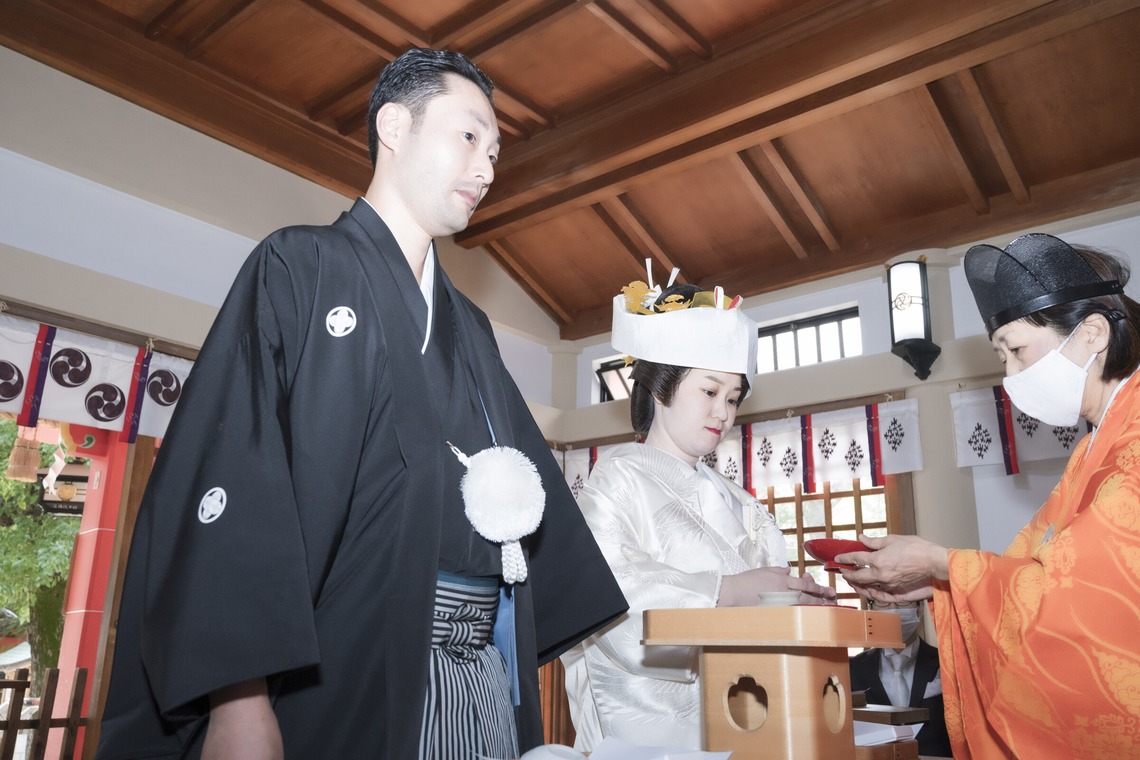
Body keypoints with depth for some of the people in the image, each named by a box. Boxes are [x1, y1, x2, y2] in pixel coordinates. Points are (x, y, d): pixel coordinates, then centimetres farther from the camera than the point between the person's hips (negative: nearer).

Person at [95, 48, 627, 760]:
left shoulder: (471, 328, 17)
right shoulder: (300, 268, -1)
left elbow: (529, 478, 16)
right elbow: (226, 470, -13)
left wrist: (615, 626, 16)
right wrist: (237, 699, -22)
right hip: (341, 677, -6)